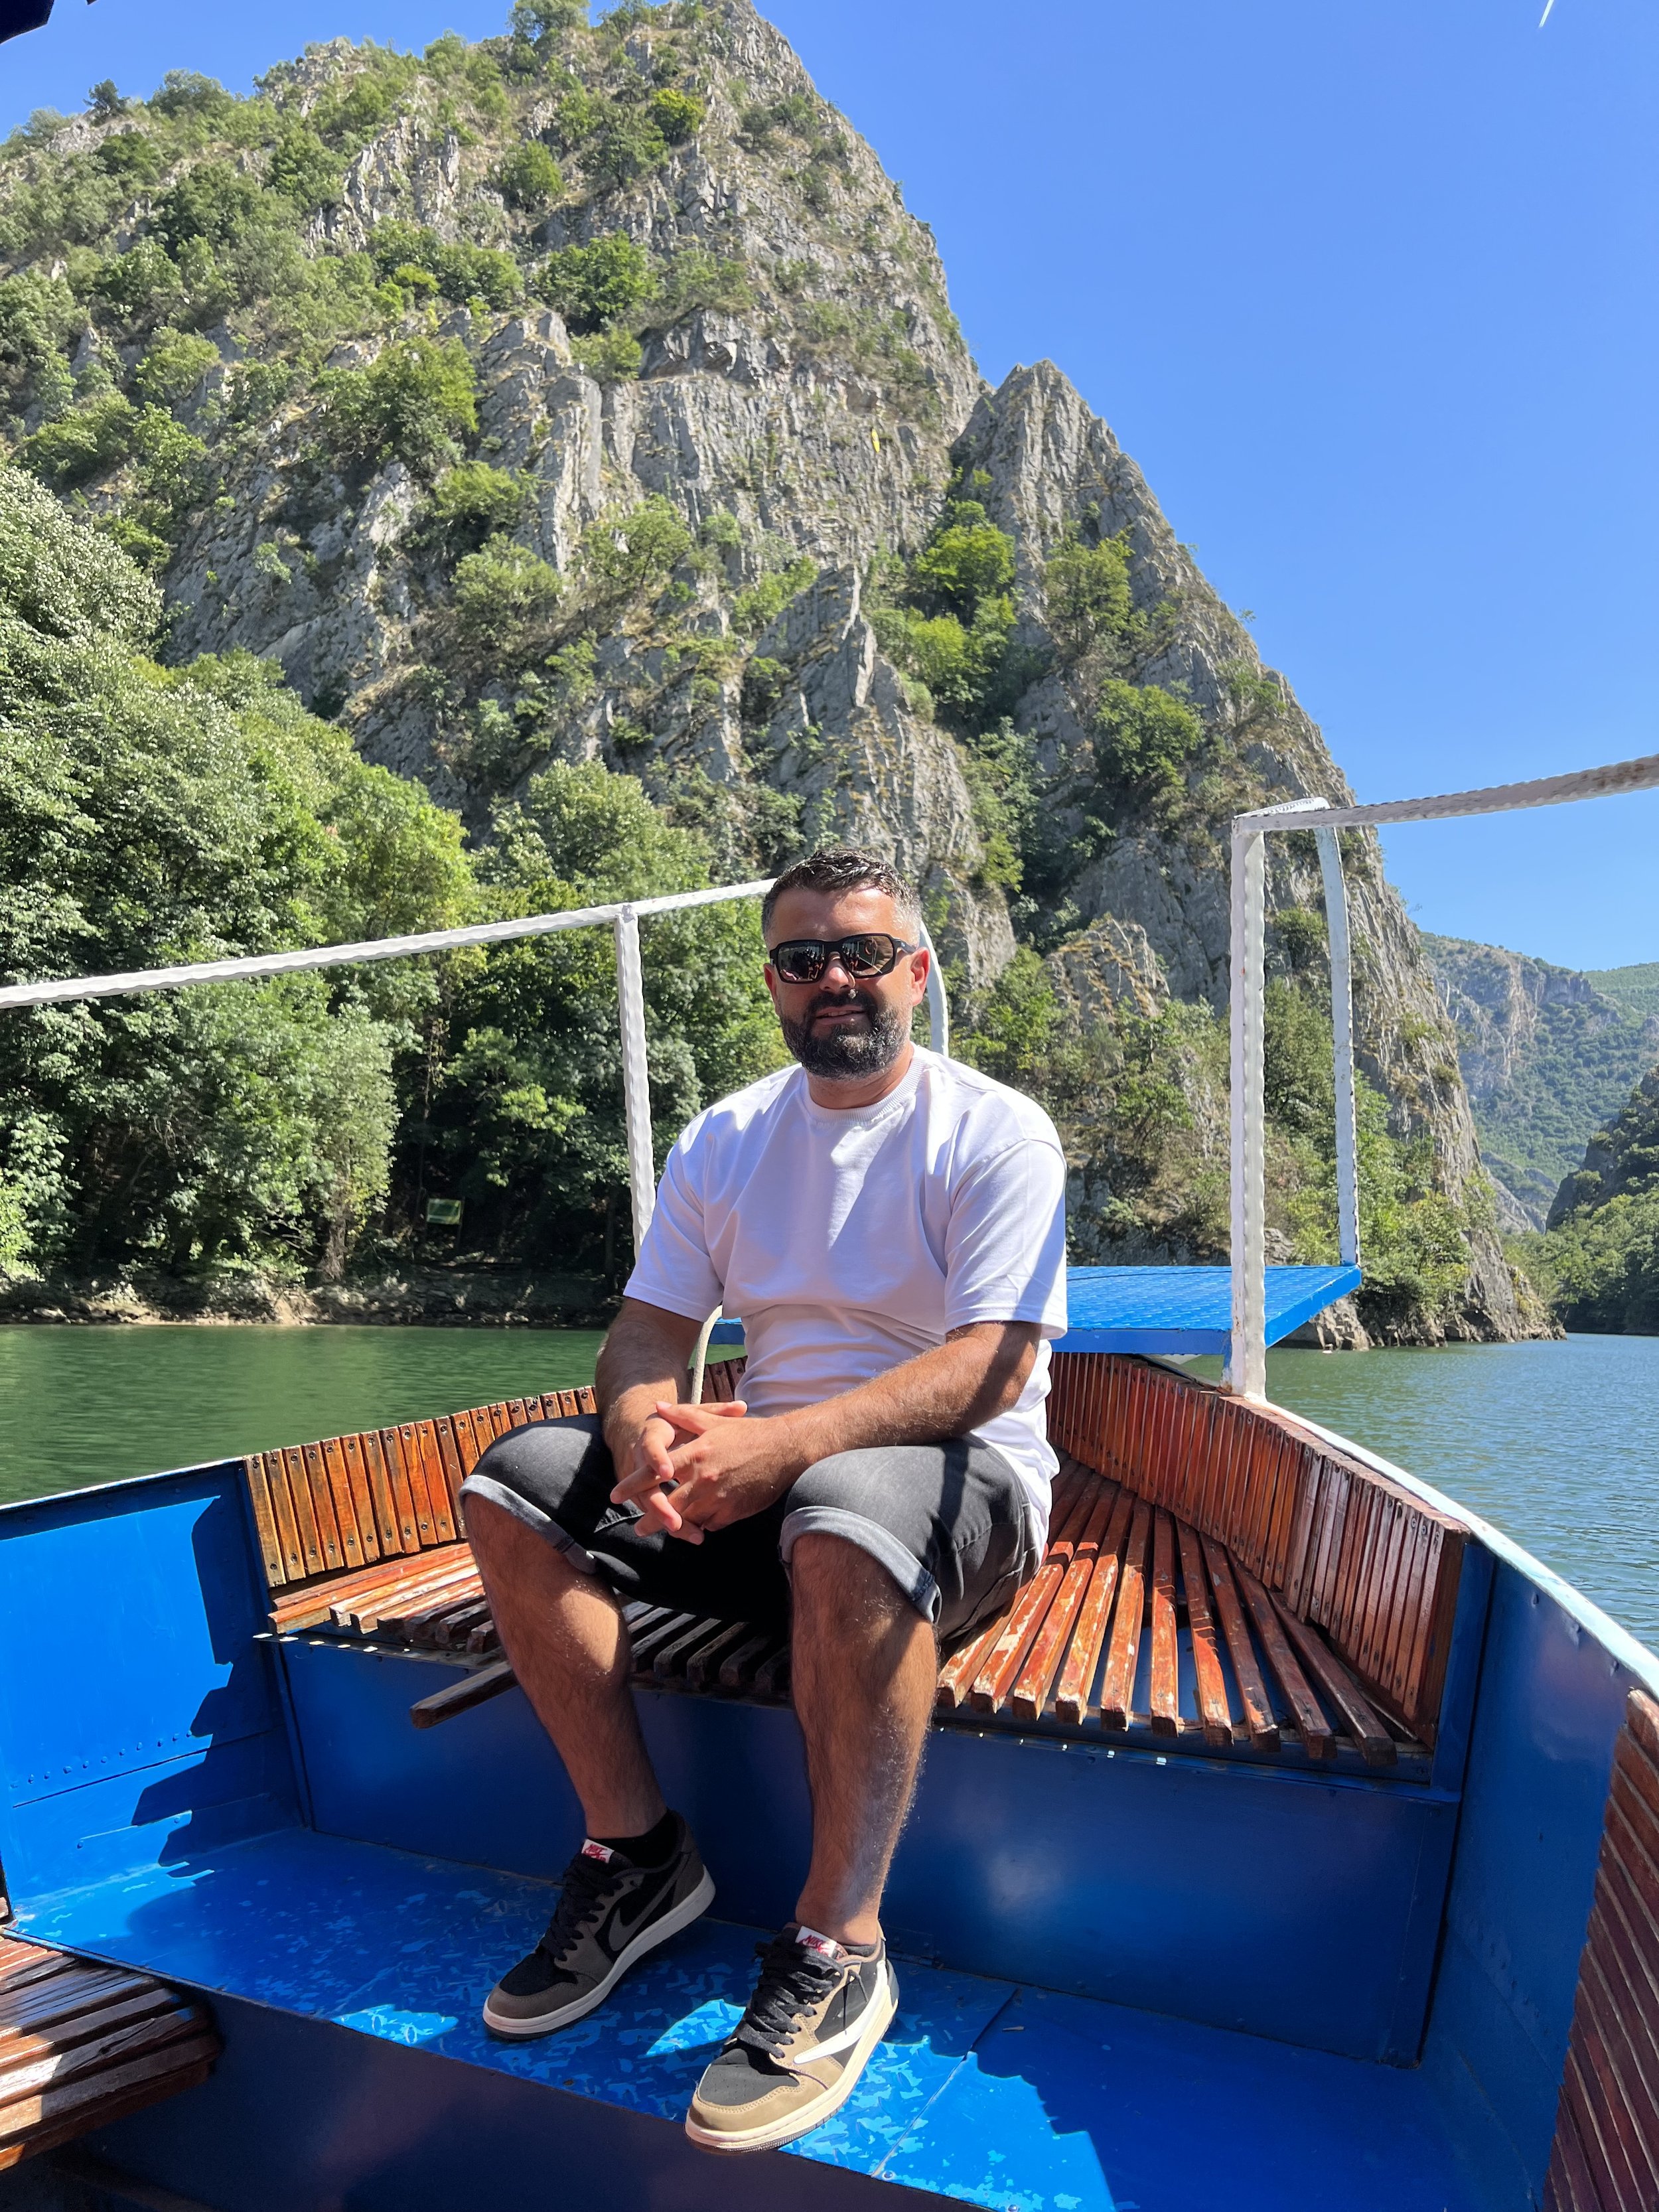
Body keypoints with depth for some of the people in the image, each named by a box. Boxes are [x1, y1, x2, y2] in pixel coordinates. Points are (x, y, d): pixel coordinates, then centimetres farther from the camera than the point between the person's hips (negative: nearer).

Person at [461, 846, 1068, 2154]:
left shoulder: (994, 1133, -8)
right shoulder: (723, 1141, 8)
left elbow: (989, 1366, -20)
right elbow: (650, 1329, 4)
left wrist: (784, 1443, -33)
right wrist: (649, 1432, -21)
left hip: (966, 1480, -5)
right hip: (766, 1474, 6)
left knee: (844, 1514, -39)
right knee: (518, 1480, -10)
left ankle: (840, 1946, -19)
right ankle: (636, 1850, -1)